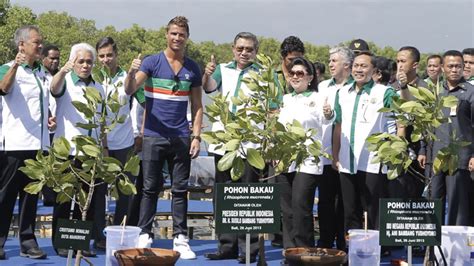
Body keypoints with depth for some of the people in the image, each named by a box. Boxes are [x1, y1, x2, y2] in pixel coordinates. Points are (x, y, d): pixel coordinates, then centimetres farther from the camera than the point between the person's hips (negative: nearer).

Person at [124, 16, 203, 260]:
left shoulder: (193, 68, 8)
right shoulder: (152, 62, -1)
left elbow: (197, 106, 11)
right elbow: (129, 91, -13)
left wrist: (196, 136, 2)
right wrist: (131, 73, -34)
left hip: (181, 138, 2)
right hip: (154, 136, -2)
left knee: (180, 190, 5)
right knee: (150, 188, 2)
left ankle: (180, 239, 10)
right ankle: (144, 236, 9)